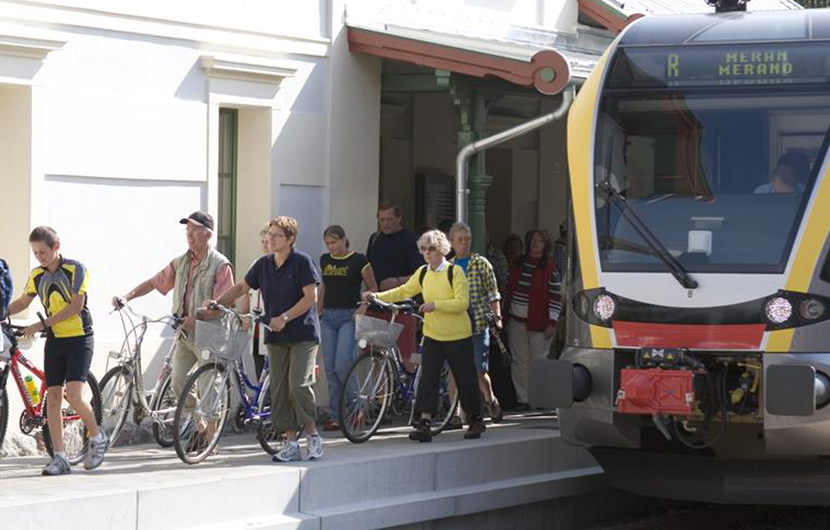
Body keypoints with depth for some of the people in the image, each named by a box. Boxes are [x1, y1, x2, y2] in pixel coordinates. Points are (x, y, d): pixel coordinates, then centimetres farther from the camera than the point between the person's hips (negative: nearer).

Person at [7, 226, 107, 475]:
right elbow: (23, 301, 19)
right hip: (54, 341, 5)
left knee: (73, 394, -17)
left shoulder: (75, 269, -9)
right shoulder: (37, 275, 6)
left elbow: (76, 306, -16)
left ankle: (97, 438, 6)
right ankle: (60, 457, 1)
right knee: (53, 397, -1)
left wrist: (42, 324, -19)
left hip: (79, 338, -5)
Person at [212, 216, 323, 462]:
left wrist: (285, 317, -18)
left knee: (298, 384, -15)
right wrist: (217, 303, 8)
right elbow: (241, 287, 19)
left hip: (303, 333, -6)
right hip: (276, 336, 6)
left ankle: (312, 434, 2)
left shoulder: (302, 261, -8)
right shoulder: (264, 264, 8)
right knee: (279, 389, 1)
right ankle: (291, 444, 5)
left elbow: (311, 296, -13)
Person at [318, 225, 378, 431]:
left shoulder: (358, 260, -5)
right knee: (330, 369, 2)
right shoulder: (325, 260, 11)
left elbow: (373, 288, 1)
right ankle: (336, 416, 7)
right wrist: (317, 312, 18)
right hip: (328, 317, 5)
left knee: (342, 365, -18)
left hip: (349, 316, -5)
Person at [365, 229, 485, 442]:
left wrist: (435, 304, -27)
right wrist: (378, 296, 4)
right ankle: (424, 424, -12)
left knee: (465, 379, 4)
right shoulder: (422, 273, 6)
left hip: (458, 336, -4)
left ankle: (476, 421, 21)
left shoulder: (455, 272, -11)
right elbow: (404, 291, 15)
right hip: (432, 335, 4)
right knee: (428, 377, -8)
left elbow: (462, 302, -18)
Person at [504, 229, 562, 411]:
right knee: (520, 362, 4)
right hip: (516, 321, 5)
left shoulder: (550, 268, -4)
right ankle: (523, 399, 7)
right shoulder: (519, 265, 11)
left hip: (538, 323, -5)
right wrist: (505, 314, 13)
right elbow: (509, 290, 17)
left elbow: (556, 298, -6)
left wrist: (552, 323, -11)